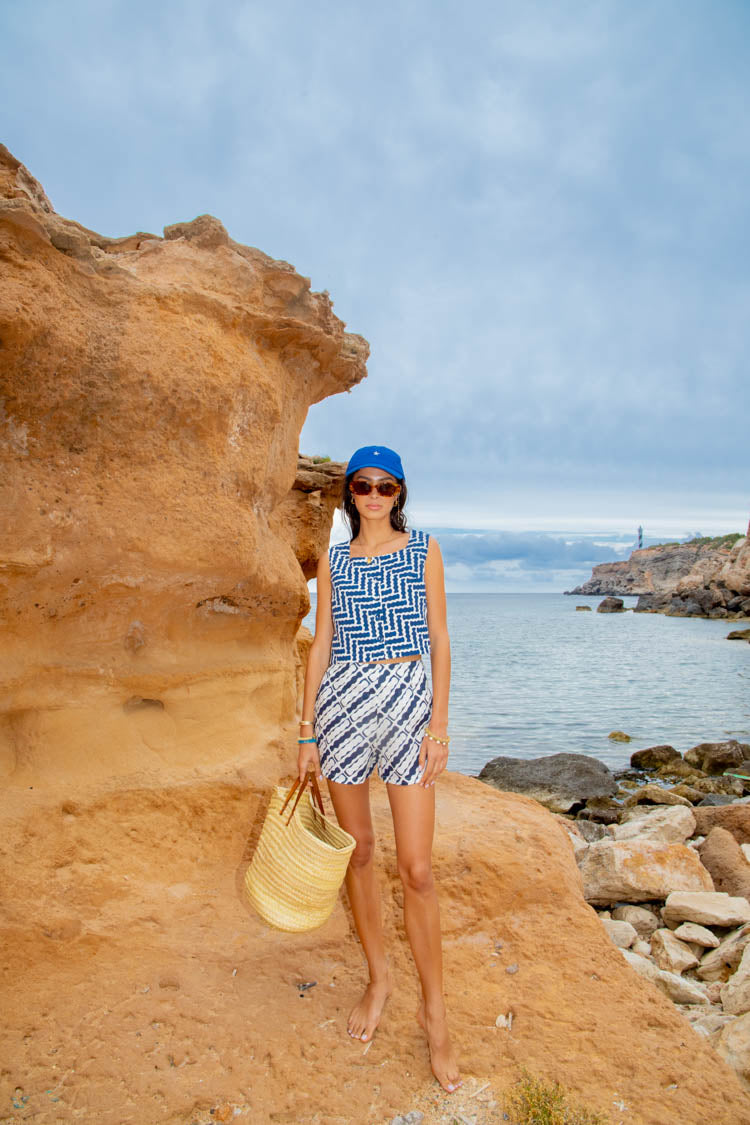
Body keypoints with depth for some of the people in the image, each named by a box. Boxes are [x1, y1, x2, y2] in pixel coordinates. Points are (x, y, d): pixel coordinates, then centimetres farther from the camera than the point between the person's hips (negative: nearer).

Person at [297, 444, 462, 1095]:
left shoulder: (423, 550, 5)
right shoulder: (333, 561, 9)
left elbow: (440, 640, 2)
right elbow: (320, 646, 9)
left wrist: (440, 723, -5)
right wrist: (307, 734, 6)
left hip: (408, 699, -2)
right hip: (343, 701, 2)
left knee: (417, 869, -1)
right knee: (358, 850, 13)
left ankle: (435, 1010, 20)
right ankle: (378, 977, 35)